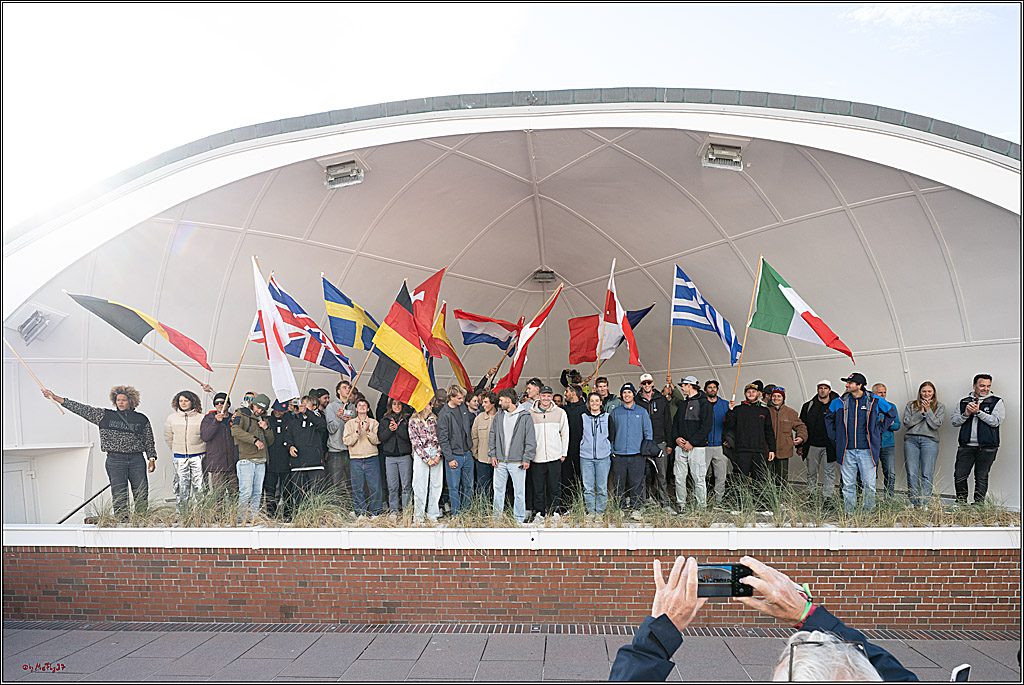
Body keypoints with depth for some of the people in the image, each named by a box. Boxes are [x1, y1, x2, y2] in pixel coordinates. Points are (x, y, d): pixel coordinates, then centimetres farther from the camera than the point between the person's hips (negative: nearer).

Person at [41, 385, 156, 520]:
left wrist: (152, 459, 6)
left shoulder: (141, 419, 8)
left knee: (142, 494, -1)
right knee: (119, 496, -1)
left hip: (137, 460, 0)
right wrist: (55, 398, 1)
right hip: (115, 460, 0)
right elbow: (82, 409, 5)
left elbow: (149, 441, 12)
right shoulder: (105, 416, 7)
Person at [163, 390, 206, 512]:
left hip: (198, 456, -2)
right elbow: (168, 438, 19)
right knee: (181, 486, 3)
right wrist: (175, 451, 18)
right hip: (179, 458, 2)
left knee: (199, 486, -3)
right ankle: (180, 513, 11)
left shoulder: (201, 418, -3)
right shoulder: (171, 418, 6)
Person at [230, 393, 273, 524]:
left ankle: (254, 518, 12)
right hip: (246, 459, -6)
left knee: (257, 492, 7)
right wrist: (254, 440, -24)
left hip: (261, 461, 6)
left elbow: (270, 441, 19)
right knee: (246, 492, -9)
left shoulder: (263, 419, 20)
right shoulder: (241, 414, 2)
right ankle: (241, 520, -3)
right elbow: (235, 431, -18)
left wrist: (266, 428, 0)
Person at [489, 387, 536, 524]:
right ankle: (497, 518, 19)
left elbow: (530, 439, -5)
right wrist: (493, 454, 5)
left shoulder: (525, 416, -5)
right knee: (498, 491, 9)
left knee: (519, 492, 2)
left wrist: (527, 458, -9)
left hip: (517, 461, -4)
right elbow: (492, 436, 15)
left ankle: (519, 520, 14)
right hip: (500, 461, 4)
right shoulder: (498, 416, 8)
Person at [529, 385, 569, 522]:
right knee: (538, 488, 4)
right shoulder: (531, 413, 2)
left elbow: (565, 434, 9)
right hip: (537, 457, 0)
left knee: (555, 487, 5)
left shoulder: (560, 413, 4)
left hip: (555, 457, 0)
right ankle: (539, 512, 15)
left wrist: (563, 453, 6)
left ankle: (555, 511, 16)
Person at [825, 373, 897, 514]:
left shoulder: (875, 401, 2)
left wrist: (879, 430, 11)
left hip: (867, 450, -1)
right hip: (847, 451, 1)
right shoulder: (840, 402, 6)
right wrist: (834, 436, 14)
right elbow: (829, 418, 23)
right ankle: (849, 513, 13)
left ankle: (869, 512, 13)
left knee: (869, 484, 0)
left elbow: (891, 413, 18)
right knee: (848, 484, 5)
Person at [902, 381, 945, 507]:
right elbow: (906, 423, 3)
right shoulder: (911, 405, 15)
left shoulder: (940, 407, 12)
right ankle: (913, 503, 5)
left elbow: (936, 425, 0)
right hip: (911, 440, 1)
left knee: (927, 474, -6)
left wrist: (928, 410, -4)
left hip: (929, 441, -1)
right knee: (912, 473, -1)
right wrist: (920, 413, -3)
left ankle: (923, 504, -3)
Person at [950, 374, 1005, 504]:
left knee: (981, 478, 4)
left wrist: (978, 412, -15)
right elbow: (955, 421, 8)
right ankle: (961, 503, 15)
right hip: (966, 446, 2)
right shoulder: (964, 402, 13)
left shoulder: (997, 402, 5)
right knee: (959, 476, 0)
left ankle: (978, 505, 14)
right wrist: (966, 414, -9)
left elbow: (995, 421, -10)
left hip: (986, 447, -2)